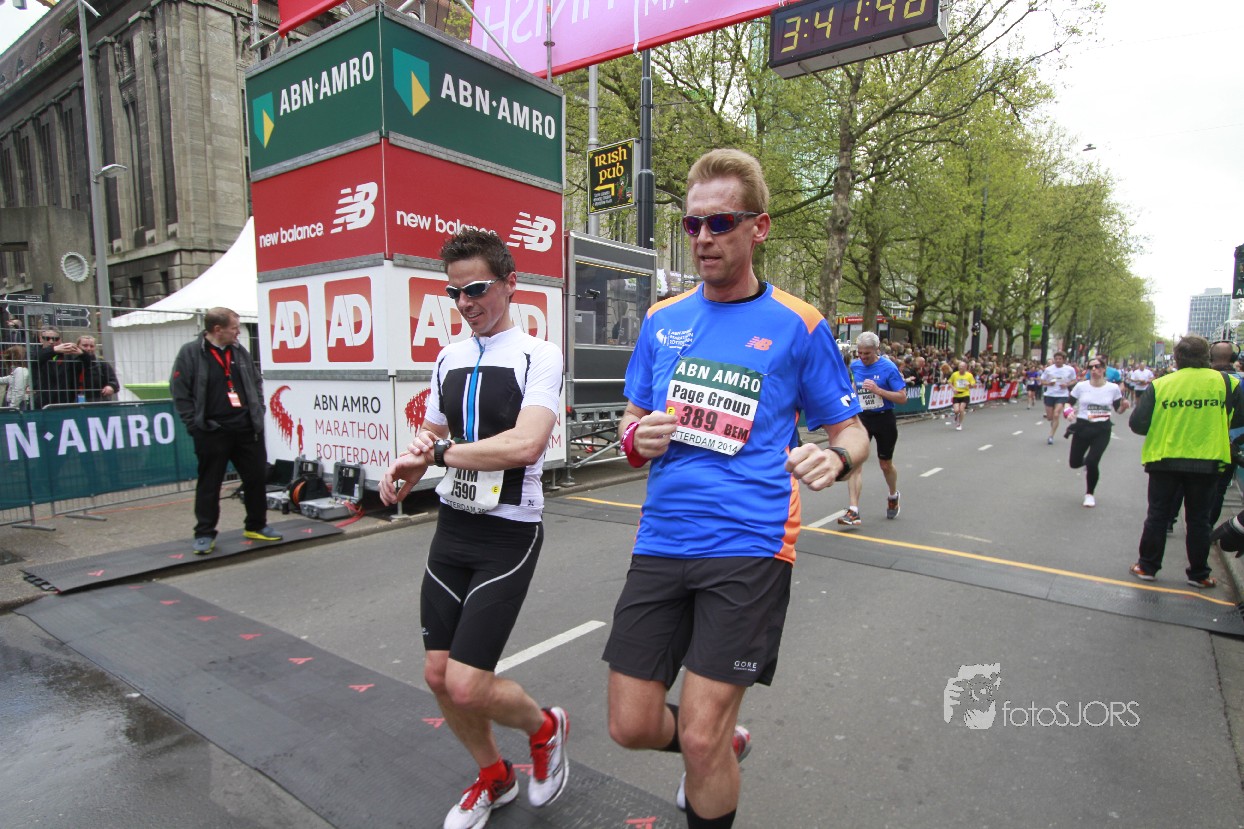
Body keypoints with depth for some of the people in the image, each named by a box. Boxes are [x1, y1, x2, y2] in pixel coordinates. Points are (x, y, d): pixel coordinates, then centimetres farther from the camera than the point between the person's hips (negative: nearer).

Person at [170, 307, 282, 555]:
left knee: (256, 478, 9)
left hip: (247, 429, 5)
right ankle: (204, 534, 16)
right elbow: (180, 392, -7)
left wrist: (258, 412, 10)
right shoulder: (190, 353, -5)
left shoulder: (240, 351, 11)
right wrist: (195, 425, -10)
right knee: (209, 484, 4)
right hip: (212, 433, -5)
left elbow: (256, 382, 19)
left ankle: (256, 526, 24)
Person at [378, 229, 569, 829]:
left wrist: (439, 452, -16)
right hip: (452, 528, 7)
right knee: (438, 675, 12)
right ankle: (493, 778, 40)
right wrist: (405, 472, 0)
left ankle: (545, 726, 27)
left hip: (508, 535, -7)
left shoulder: (538, 356, -11)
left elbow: (525, 444, -26)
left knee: (467, 685, -8)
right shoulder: (448, 357, 10)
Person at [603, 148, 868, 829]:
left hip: (748, 548, -4)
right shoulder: (662, 320, 9)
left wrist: (834, 457, -18)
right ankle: (725, 747, 41)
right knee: (631, 725, 9)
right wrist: (636, 439, -7)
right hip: (661, 541, 4)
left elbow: (852, 431, 5)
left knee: (700, 739, -1)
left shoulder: (797, 325, -1)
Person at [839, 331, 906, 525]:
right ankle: (854, 511, -14)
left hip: (884, 419, -3)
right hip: (862, 418, 3)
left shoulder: (888, 367, -12)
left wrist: (877, 390, -25)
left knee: (885, 465, 13)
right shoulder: (854, 366, 2)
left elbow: (902, 397, -15)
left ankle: (893, 496, 45)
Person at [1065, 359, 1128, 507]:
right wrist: (1070, 413, -15)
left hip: (1102, 430, -1)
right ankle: (1087, 461, 48)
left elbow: (1119, 410, 7)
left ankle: (1090, 494, 11)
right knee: (1075, 463, 6)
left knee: (1091, 462, -14)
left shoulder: (1113, 388, -3)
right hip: (1082, 427, 1)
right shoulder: (1081, 386, -4)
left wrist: (1124, 406, -15)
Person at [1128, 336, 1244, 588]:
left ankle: (1147, 567, 17)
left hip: (1164, 461, -1)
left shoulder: (1159, 385, -6)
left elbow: (1137, 423, -9)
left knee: (1157, 515, 10)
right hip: (1207, 462, 1)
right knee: (1199, 520, 12)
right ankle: (1199, 575, 22)